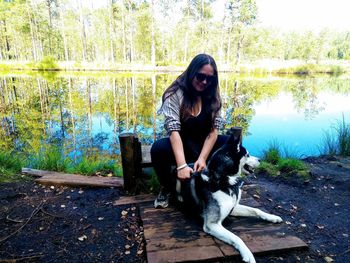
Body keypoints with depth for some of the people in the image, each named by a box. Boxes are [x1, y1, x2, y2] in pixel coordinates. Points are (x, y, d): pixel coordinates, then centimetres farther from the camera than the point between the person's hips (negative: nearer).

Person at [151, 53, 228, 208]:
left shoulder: (212, 95, -4)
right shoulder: (175, 93, -16)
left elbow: (214, 129, -11)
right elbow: (174, 130, -27)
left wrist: (202, 158, -26)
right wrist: (181, 165, -38)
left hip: (204, 145, 3)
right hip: (179, 146, -3)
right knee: (158, 148, -34)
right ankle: (167, 188, -5)